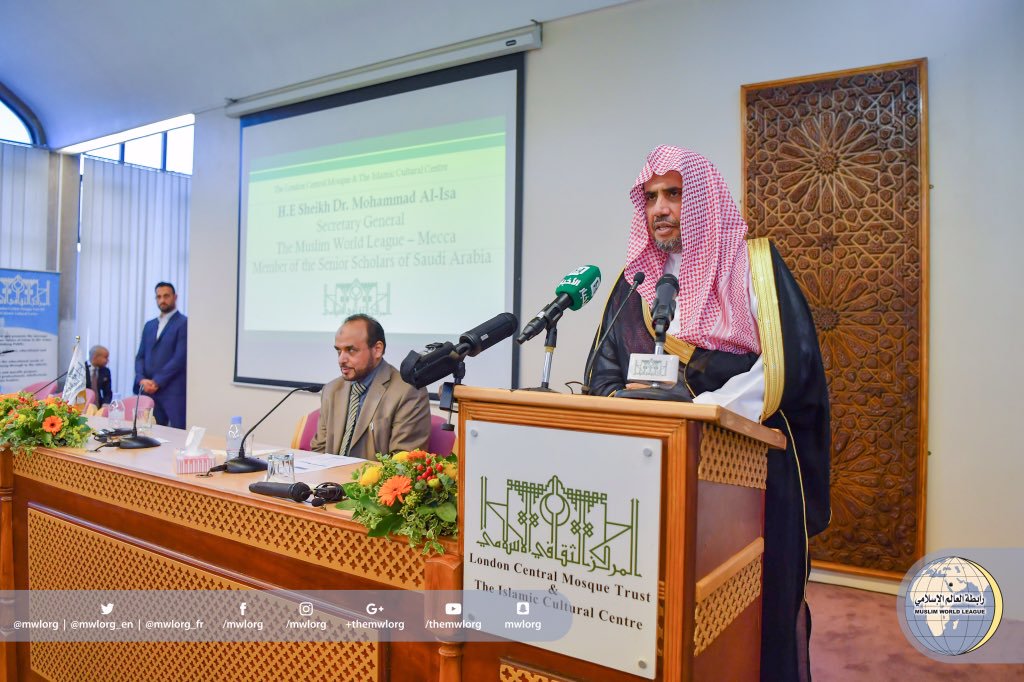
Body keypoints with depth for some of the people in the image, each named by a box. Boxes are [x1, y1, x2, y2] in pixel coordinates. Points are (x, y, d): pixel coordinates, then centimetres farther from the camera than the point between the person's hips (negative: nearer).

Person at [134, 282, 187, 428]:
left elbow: (180, 357, -11)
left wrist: (157, 382, -12)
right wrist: (142, 379, -4)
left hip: (174, 391, -6)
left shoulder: (184, 323, -3)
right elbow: (140, 356, 14)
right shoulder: (149, 325, 18)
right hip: (149, 390, 6)